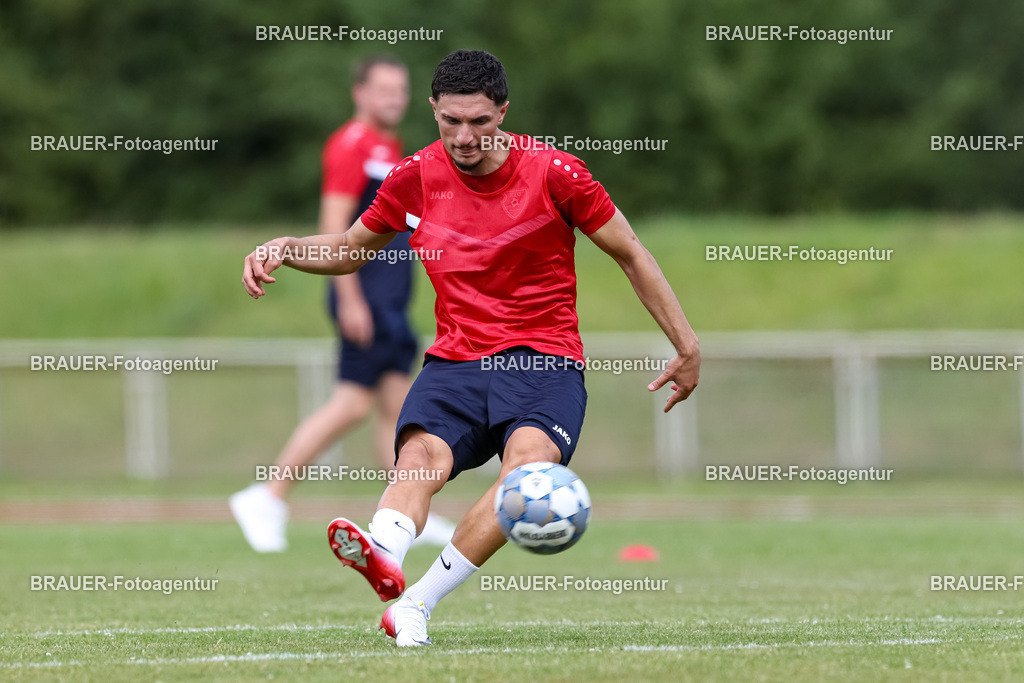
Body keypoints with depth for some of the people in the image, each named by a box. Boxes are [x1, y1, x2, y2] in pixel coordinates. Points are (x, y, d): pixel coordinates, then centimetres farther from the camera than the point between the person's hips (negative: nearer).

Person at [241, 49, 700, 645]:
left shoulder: (552, 172, -4)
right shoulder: (417, 178, 4)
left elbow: (631, 255, 6)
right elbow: (349, 252, 21)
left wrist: (687, 345, 3)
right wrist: (281, 249, 2)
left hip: (544, 361, -2)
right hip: (455, 363, 2)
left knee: (529, 460, -34)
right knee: (419, 459, -30)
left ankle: (416, 604, -39)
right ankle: (384, 558, -62)